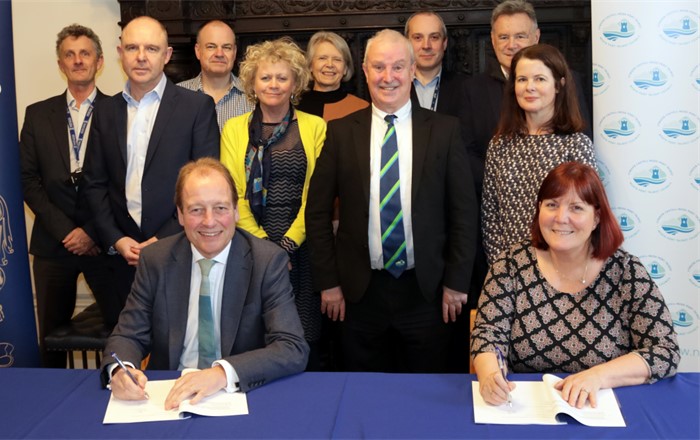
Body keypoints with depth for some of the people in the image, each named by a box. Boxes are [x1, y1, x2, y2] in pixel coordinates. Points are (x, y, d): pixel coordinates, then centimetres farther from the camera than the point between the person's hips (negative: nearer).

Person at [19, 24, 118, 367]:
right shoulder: (38, 115, 10)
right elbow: (28, 180, 5)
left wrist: (94, 233, -9)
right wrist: (65, 230, -6)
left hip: (103, 242, -2)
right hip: (53, 243, 2)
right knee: (51, 337, 9)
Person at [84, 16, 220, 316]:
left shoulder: (197, 106, -4)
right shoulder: (106, 110, 8)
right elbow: (95, 183, 10)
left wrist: (165, 240, -11)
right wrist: (115, 239, -3)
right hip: (124, 253, 3)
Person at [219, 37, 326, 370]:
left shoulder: (315, 127, 5)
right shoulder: (234, 128, 8)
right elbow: (232, 193, 3)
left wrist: (288, 243, -9)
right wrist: (263, 243, -7)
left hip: (300, 246, -1)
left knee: (303, 339, -1)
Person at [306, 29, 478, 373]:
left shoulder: (445, 130, 0)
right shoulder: (341, 132, 1)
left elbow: (463, 210, 1)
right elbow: (318, 211, 3)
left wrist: (456, 281, -2)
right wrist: (328, 282, -1)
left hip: (426, 290, 0)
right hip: (361, 291, 1)